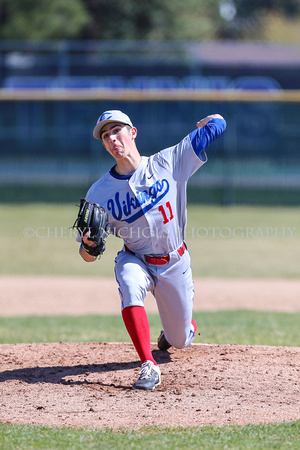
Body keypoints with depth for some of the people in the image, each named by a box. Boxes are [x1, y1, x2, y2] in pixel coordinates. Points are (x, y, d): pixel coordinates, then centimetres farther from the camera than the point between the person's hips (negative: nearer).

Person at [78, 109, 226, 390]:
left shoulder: (169, 162, -14)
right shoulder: (99, 192, -12)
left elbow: (217, 124, -12)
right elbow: (88, 256, -9)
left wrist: (207, 122, 10)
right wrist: (90, 243, -32)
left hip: (175, 264, 1)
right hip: (135, 260, -1)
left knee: (180, 340, 10)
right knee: (130, 286, -37)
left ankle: (171, 333, 50)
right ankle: (148, 367, -34)